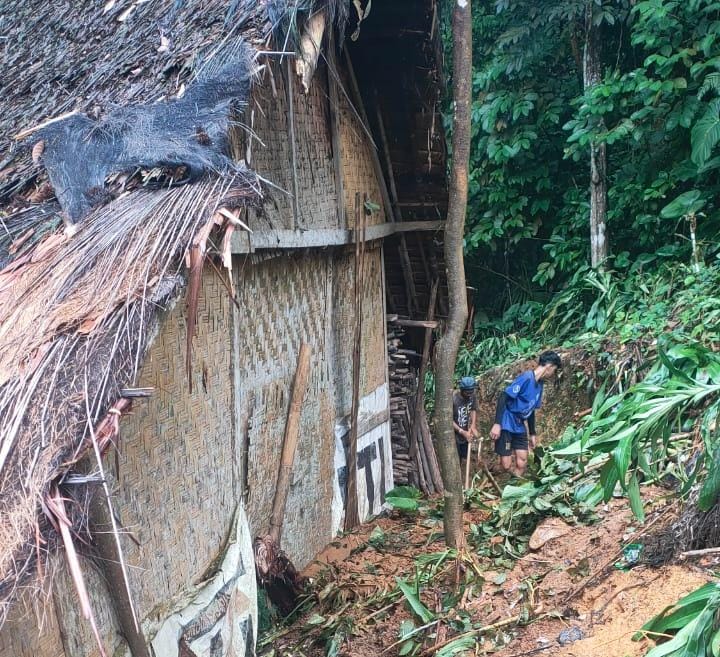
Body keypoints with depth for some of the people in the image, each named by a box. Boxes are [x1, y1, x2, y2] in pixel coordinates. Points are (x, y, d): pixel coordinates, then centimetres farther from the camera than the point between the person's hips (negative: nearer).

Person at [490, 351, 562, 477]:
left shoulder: (539, 385, 8)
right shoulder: (526, 377, -18)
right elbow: (503, 397, -22)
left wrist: (533, 434, 22)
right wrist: (497, 424, -26)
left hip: (520, 428, 8)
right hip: (506, 426, -8)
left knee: (522, 464, 3)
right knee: (507, 465, -9)